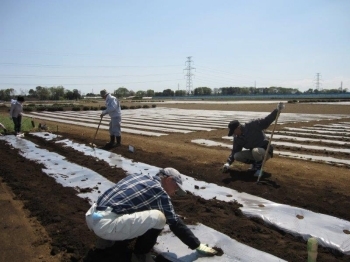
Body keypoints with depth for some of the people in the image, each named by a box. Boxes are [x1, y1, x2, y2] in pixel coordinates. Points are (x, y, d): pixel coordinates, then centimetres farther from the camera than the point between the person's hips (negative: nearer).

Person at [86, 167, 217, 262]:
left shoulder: (139, 176, 18)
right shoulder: (159, 192, -4)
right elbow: (175, 223, 2)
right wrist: (197, 245, 14)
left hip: (91, 216, 9)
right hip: (104, 224, -9)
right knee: (158, 216, -14)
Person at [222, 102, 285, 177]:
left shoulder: (252, 126, -19)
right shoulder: (237, 139, -1)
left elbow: (266, 121, -22)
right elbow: (234, 152, 6)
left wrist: (277, 111, -35)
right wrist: (228, 163, -4)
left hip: (266, 151, -6)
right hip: (254, 152, 6)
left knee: (256, 151, -38)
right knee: (237, 156, -12)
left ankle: (259, 167, -9)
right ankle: (255, 162, 8)